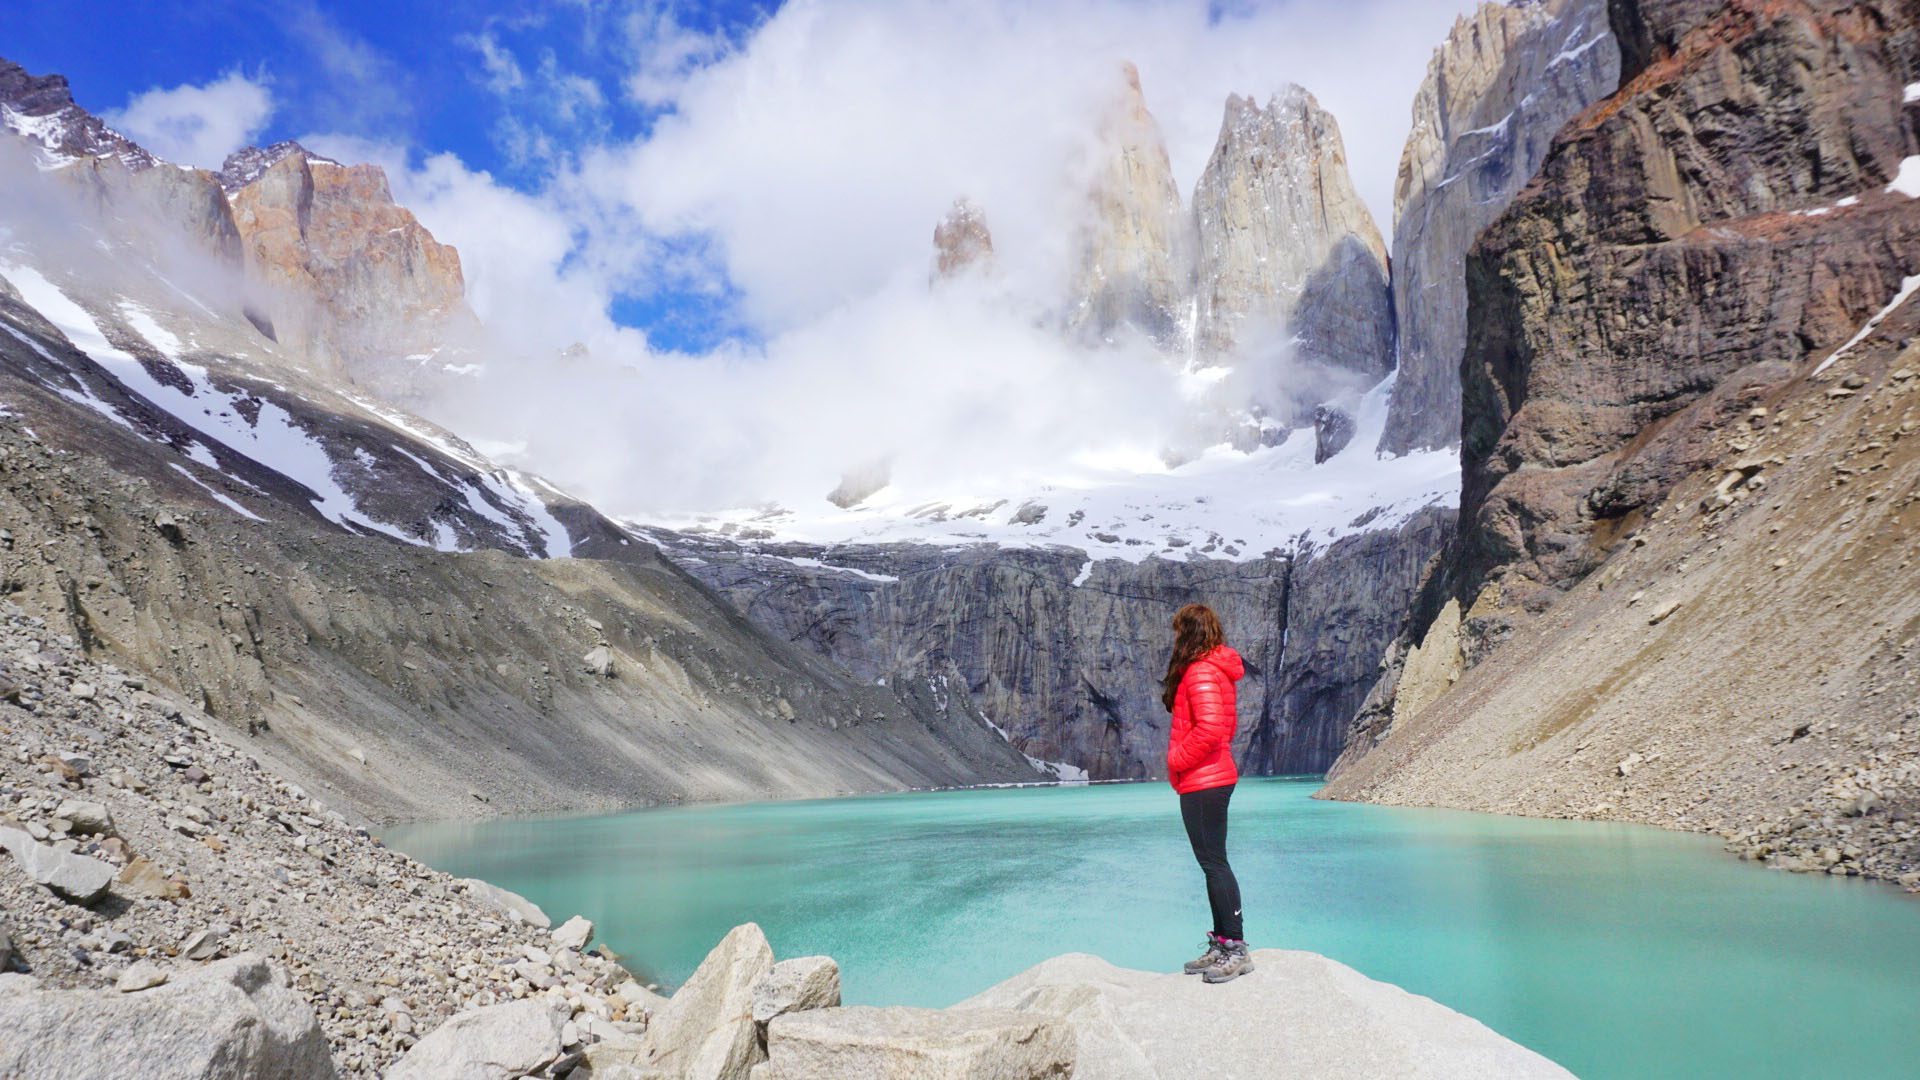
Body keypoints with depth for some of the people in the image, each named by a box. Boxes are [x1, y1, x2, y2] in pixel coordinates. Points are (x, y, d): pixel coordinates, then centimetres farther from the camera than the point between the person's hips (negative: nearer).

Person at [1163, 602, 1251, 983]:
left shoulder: (1200, 672, -17)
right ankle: (1221, 945, 22)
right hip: (1214, 777, 10)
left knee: (1214, 862, -5)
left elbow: (1209, 728, -28)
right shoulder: (1217, 670, 15)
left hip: (1202, 781, -10)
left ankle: (1236, 948, 1)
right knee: (1213, 862, 14)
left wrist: (1178, 761, -14)